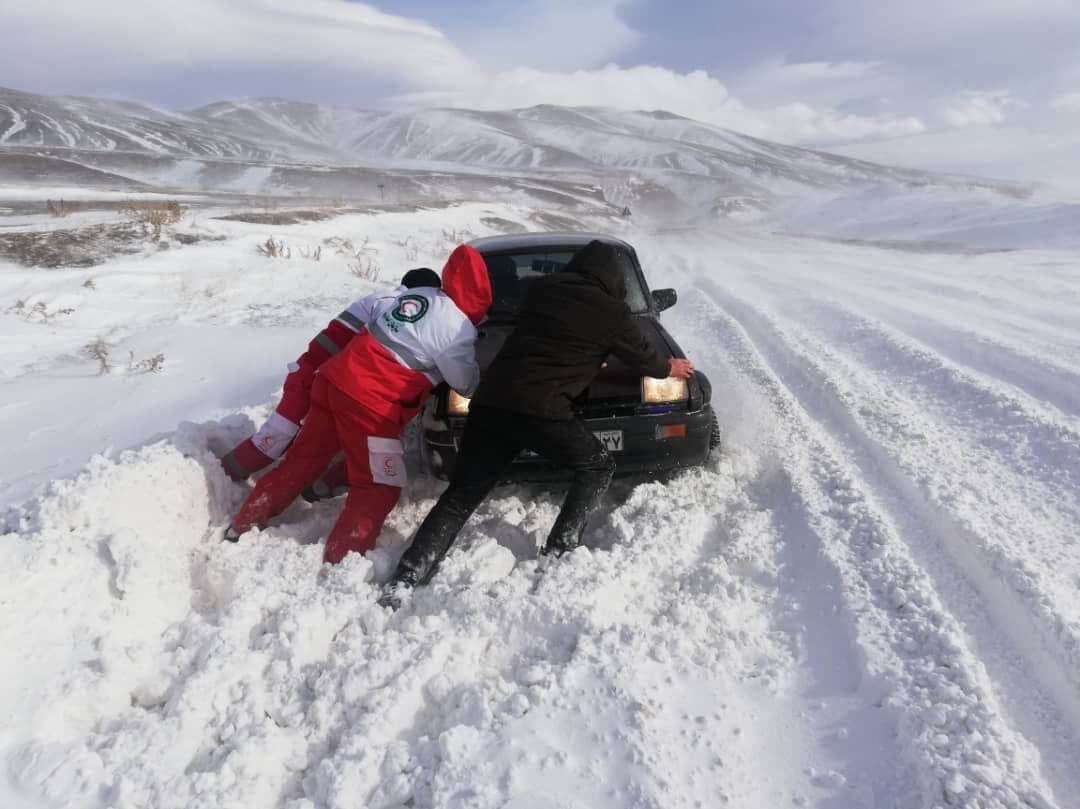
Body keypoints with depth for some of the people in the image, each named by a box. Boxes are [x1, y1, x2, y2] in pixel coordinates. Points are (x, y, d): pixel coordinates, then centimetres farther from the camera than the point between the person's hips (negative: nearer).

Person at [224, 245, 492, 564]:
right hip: (369, 402, -8)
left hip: (332, 380, 8)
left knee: (302, 460, 21)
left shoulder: (414, 293, 12)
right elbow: (468, 385, 3)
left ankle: (244, 526, 34)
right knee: (379, 488, 6)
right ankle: (341, 561, 9)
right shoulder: (458, 330, -10)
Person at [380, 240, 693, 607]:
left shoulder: (540, 287, 19)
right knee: (597, 467, 19)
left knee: (461, 495, 12)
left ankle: (404, 580, 5)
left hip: (489, 402, 5)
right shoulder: (612, 312, 7)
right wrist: (669, 368, 46)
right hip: (541, 410, -5)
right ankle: (559, 552, 10)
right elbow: (642, 354, 24)